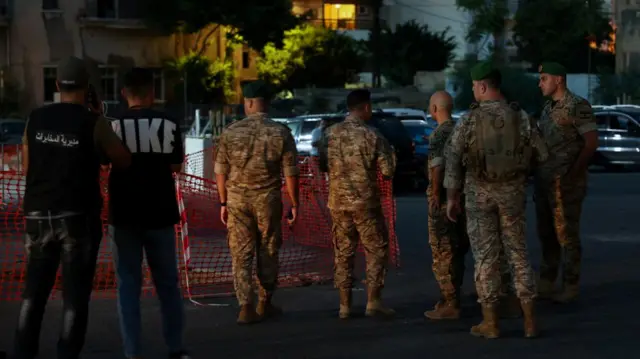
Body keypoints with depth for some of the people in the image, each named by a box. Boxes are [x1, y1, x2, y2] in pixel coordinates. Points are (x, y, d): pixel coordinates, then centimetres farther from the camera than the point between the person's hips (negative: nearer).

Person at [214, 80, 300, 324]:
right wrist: (294, 204, 4)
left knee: (241, 254, 4)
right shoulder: (281, 133, -5)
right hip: (268, 199, 0)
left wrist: (223, 203, 11)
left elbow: (221, 172, 2)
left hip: (237, 198, 0)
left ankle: (246, 307, -3)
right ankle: (265, 304, 22)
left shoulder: (231, 132, -2)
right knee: (268, 252, 13)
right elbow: (290, 173, -5)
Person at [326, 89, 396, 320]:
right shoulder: (372, 136, -10)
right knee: (376, 251, 7)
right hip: (365, 202, -4)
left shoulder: (331, 134, 1)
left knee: (343, 253, 10)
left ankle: (345, 306, 10)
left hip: (338, 202, 4)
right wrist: (389, 152, 10)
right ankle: (373, 303, 3)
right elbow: (388, 171, -8)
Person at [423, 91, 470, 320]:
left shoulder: (439, 134, -15)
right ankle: (452, 297, 25)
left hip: (444, 198, -8)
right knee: (456, 252, 16)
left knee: (443, 253, -2)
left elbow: (437, 167, -25)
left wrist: (435, 195, -18)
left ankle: (450, 305, 0)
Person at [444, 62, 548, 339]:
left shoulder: (470, 119, -10)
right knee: (517, 253, 10)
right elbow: (542, 154, -1)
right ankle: (529, 321, 8)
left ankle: (490, 322, 7)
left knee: (485, 255, 4)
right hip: (512, 192, 2)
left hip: (479, 193, -2)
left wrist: (451, 197, 0)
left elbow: (453, 159, -9)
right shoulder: (520, 117, -4)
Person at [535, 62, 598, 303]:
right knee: (546, 234, 14)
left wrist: (574, 173, -16)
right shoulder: (548, 108, 14)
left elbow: (591, 142, -15)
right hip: (544, 181, 8)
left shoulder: (577, 107, -10)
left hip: (565, 183, -8)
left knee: (566, 234, -2)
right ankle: (546, 283, 23)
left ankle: (570, 287, 5)